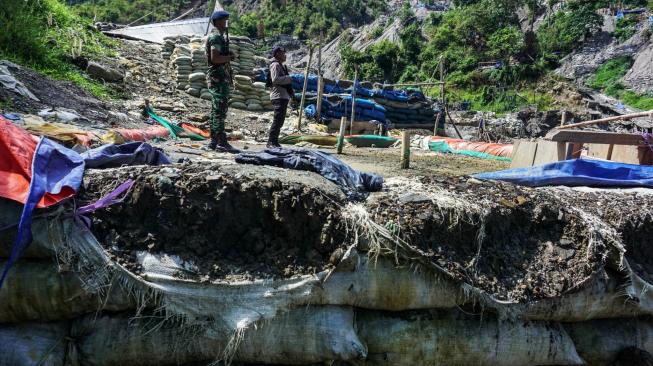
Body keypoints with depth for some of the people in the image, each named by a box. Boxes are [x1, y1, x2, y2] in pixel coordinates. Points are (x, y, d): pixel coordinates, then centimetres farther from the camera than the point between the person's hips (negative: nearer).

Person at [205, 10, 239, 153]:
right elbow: (215, 58, -23)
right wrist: (229, 57, -10)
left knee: (216, 111, 11)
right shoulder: (216, 37, -11)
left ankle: (214, 141, 16)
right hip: (218, 78, -11)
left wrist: (228, 57, 11)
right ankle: (222, 142, -14)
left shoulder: (220, 37, 21)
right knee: (220, 110, -13)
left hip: (220, 78, 11)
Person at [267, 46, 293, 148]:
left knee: (280, 120, 12)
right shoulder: (275, 65, -8)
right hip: (279, 96, -10)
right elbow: (275, 79, -21)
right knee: (278, 120, -12)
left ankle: (274, 141, 17)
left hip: (283, 96, 10)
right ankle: (271, 141, -11)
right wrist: (288, 78, -14)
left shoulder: (281, 65, 21)